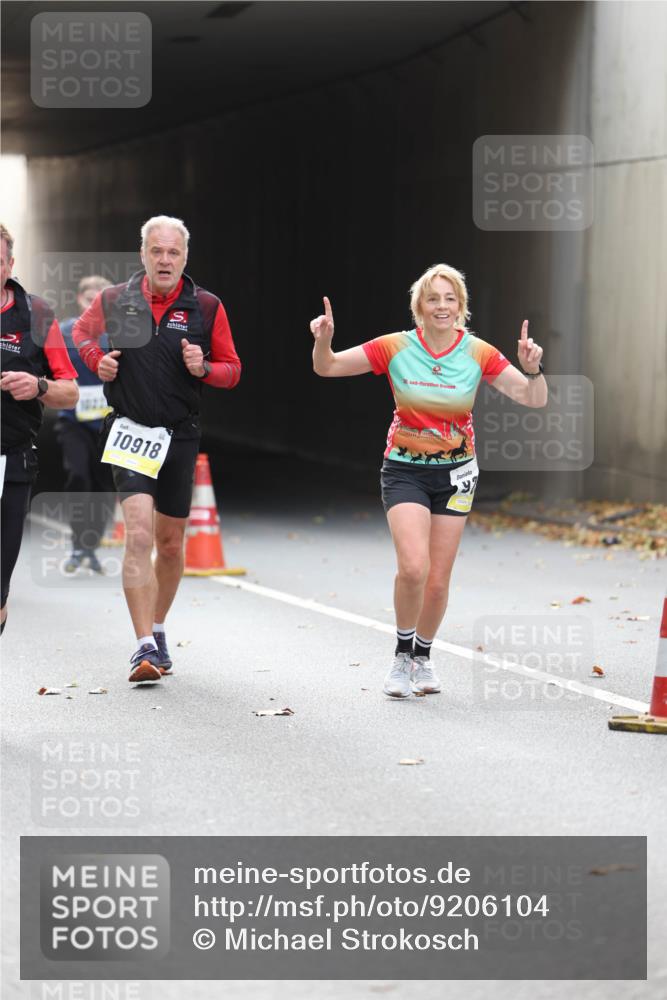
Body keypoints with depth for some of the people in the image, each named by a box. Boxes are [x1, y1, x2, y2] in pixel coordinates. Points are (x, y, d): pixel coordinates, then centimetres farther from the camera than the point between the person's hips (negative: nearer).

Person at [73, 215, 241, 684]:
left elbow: (232, 371, 6)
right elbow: (82, 333, 20)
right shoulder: (114, 301, -1)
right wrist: (97, 359, 0)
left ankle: (157, 629, 34)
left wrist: (203, 368, -14)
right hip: (130, 430, -2)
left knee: (170, 542, 13)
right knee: (139, 534, -18)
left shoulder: (207, 307, -1)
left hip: (181, 435, 2)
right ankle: (145, 646, -21)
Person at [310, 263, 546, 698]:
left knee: (438, 580, 3)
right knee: (413, 567, -21)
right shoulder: (395, 348, -9)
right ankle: (402, 655, 2)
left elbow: (534, 398, -8)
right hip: (405, 470, -2)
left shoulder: (478, 353, -7)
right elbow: (327, 368, -4)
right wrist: (323, 340, -25)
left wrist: (533, 369, -28)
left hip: (455, 473, 2)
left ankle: (423, 656, 30)